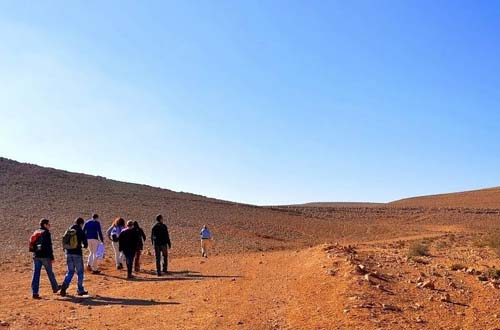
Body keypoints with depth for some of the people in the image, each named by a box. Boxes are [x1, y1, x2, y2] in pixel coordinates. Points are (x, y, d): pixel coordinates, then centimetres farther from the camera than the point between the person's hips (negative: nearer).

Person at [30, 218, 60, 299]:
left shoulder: (35, 233, 12)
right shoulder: (46, 233, -10)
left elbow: (32, 245, 16)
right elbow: (49, 246, -15)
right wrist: (52, 257, -12)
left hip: (36, 256, 6)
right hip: (45, 256, -6)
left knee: (36, 274, 3)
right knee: (50, 273, 10)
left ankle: (35, 293, -1)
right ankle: (55, 288, 26)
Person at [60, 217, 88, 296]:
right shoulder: (81, 232, -7)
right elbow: (85, 244, -5)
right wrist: (83, 246, 17)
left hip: (68, 253, 5)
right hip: (77, 253, -5)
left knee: (70, 272, 14)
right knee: (80, 272, 8)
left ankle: (64, 287, -5)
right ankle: (80, 290, 12)